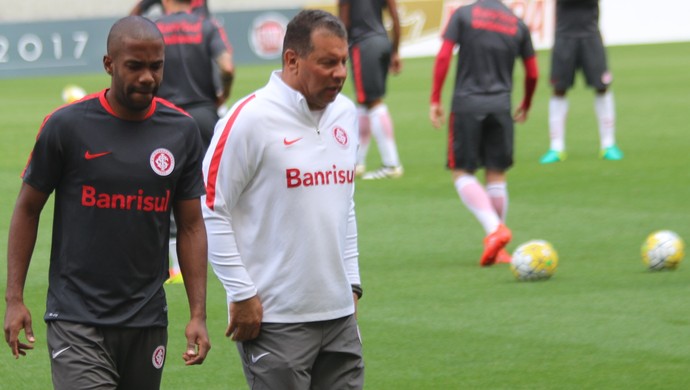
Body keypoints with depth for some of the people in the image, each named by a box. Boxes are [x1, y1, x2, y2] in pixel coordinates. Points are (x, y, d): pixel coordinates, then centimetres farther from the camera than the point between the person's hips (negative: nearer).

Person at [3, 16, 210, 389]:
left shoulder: (182, 131, 4)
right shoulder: (66, 125, -6)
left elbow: (191, 225, 8)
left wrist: (198, 314, 1)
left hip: (147, 319, 4)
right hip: (77, 318, -4)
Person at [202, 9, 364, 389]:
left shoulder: (344, 113, 11)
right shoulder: (250, 119, -12)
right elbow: (210, 209, -11)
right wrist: (242, 294, -12)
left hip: (339, 314, 7)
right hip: (275, 321, -7)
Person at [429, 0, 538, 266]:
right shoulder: (517, 24, 9)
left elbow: (443, 57, -8)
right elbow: (532, 73, 14)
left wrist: (435, 100, -2)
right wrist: (525, 106, 31)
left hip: (467, 103, -3)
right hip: (500, 104, 3)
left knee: (462, 172, 4)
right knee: (496, 174, 9)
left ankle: (494, 228, -18)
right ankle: (498, 250, 12)